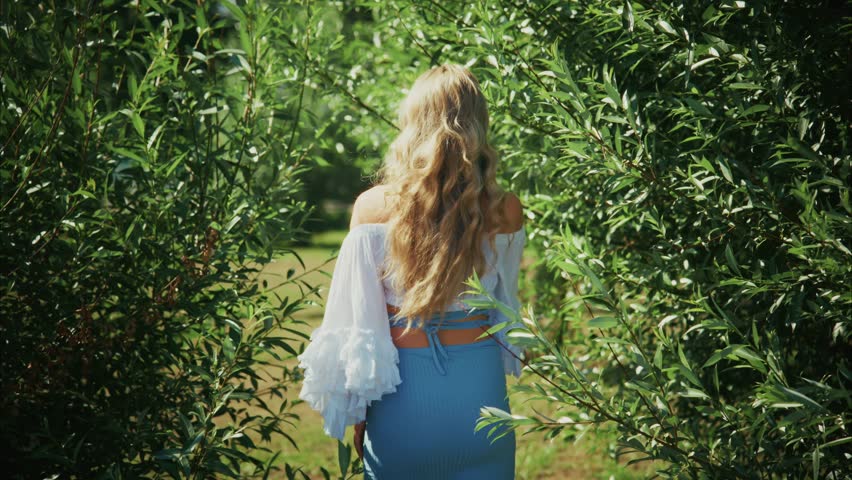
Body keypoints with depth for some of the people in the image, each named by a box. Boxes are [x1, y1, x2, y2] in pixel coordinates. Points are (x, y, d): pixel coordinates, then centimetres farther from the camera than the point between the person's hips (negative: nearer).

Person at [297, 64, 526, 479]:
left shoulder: (373, 207, -9)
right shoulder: (505, 212, -7)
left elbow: (355, 318, -4)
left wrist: (356, 417, 6)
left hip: (403, 395, -1)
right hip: (479, 388, 1)